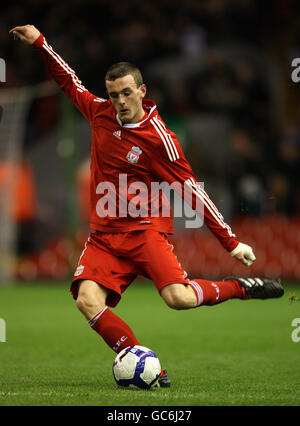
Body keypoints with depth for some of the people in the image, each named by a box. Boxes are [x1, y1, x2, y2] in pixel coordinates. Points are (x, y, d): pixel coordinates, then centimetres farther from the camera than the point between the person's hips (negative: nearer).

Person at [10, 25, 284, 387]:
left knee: (178, 298, -27)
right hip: (104, 234, 5)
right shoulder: (100, 113, 5)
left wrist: (230, 241, -8)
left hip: (145, 230, -5)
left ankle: (243, 287, 2)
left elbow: (191, 189, -6)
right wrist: (39, 43, 20)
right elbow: (69, 82, 26)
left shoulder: (158, 137, -9)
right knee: (87, 300, -22)